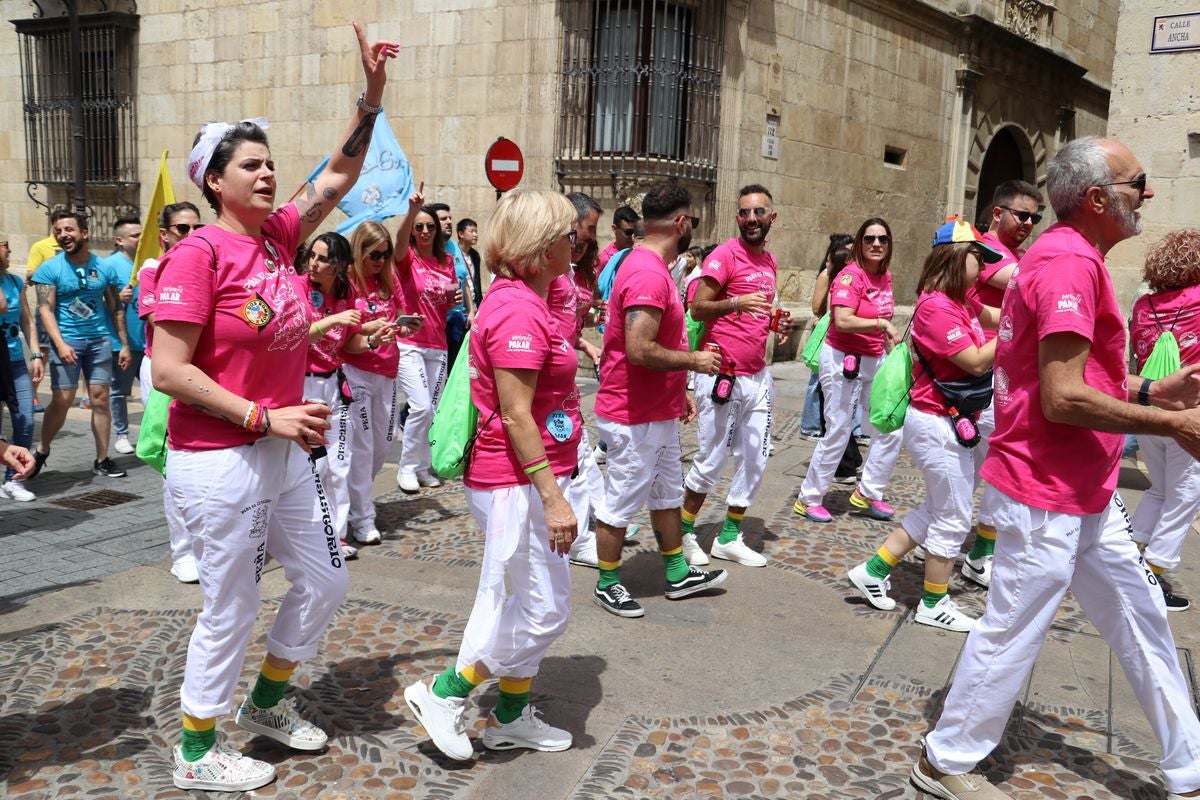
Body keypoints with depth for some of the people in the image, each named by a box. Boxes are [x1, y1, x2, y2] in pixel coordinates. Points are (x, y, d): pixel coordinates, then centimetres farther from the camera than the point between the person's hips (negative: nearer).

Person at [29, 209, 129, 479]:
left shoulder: (104, 267, 5)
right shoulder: (50, 268, -3)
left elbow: (115, 309, 11)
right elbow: (45, 309, -9)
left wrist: (124, 344, 8)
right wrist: (60, 343, -21)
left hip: (99, 340, 3)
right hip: (67, 341, -2)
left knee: (100, 399, 2)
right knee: (62, 401, -4)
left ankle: (102, 460, 10)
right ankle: (42, 451, 18)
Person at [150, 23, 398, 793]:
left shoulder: (278, 235, 5)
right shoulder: (198, 254, -16)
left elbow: (339, 178, 8)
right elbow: (170, 370, -19)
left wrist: (372, 95, -4)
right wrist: (265, 418, -21)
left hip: (287, 452, 8)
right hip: (219, 462, -8)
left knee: (325, 581, 17)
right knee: (232, 611, 6)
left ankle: (268, 701, 40)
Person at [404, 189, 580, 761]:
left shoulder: (520, 301, 12)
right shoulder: (518, 311, -20)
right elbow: (516, 415, -23)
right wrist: (553, 497, -23)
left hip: (528, 478, 10)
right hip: (519, 483, -10)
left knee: (529, 605, 18)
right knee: (544, 611, 0)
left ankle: (511, 717, 30)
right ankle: (443, 693, 14)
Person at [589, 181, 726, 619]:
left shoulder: (654, 268, 11)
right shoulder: (648, 274, -23)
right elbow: (640, 350, -31)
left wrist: (681, 390, 17)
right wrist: (694, 361, -17)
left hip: (659, 413, 11)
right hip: (634, 417, -11)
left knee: (667, 494, 20)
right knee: (622, 502, 5)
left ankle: (678, 574, 35)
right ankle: (607, 584, 21)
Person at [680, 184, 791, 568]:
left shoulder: (769, 260, 14)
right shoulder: (725, 255, -10)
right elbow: (697, 308, -15)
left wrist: (776, 324, 6)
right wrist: (736, 303, -31)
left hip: (757, 375, 8)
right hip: (722, 375, -8)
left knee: (755, 459, 10)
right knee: (712, 460, 1)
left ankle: (729, 537, 23)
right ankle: (684, 532, 20)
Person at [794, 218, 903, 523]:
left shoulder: (884, 277, 8)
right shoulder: (850, 276, -16)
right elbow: (842, 321, -29)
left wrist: (892, 350, 17)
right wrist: (881, 323, -27)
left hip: (874, 361, 8)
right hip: (843, 359, -8)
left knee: (891, 431, 7)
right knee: (838, 433, -1)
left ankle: (868, 493, 24)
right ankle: (809, 499, 15)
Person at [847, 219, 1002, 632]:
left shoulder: (961, 301, 9)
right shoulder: (937, 307, -21)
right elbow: (976, 362, -22)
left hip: (951, 424, 10)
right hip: (938, 425, -10)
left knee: (936, 509, 21)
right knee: (953, 518, 4)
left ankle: (873, 570, 27)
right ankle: (934, 604, 21)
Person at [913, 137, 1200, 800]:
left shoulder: (1068, 256, 13)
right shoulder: (1070, 262, -20)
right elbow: (1063, 399, -26)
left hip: (1086, 493, 11)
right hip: (1047, 492, -11)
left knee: (1141, 618, 18)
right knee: (1012, 633, 3)